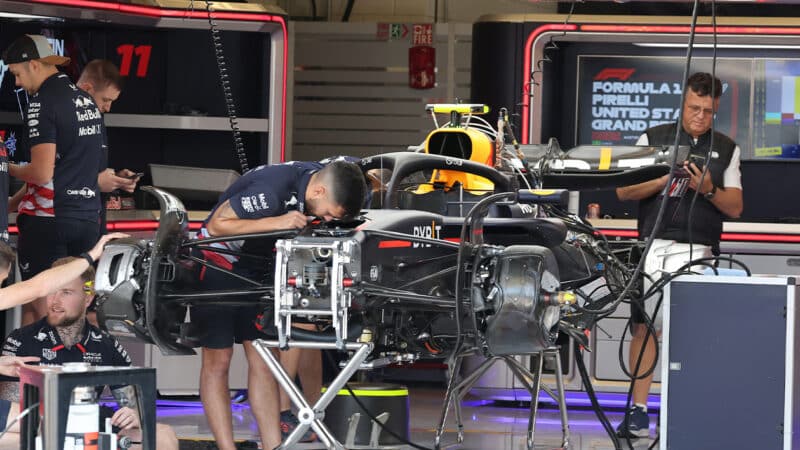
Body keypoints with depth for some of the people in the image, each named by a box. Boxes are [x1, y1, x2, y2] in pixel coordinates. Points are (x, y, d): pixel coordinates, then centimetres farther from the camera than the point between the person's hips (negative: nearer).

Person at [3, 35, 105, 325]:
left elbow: (42, 173, -19)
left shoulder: (42, 102, -12)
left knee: (37, 309, -3)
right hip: (88, 218, 8)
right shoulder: (87, 101, 14)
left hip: (48, 220, -7)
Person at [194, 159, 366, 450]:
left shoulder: (320, 174, -10)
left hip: (257, 268, 7)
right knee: (217, 360, -5)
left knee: (263, 359, 2)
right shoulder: (271, 190, -33)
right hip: (218, 263, -7)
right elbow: (217, 224, -27)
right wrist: (277, 222, -35)